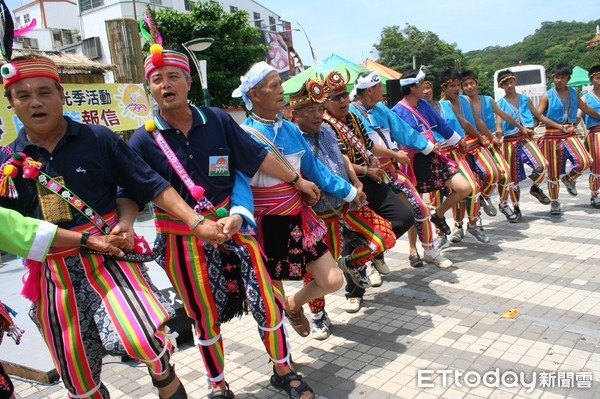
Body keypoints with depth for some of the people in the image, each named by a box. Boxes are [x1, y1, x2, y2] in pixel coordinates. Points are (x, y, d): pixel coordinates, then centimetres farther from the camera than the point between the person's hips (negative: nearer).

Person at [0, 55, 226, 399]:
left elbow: (151, 186, -6)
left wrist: (196, 222, -14)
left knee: (145, 339, -23)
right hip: (54, 275, 3)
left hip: (109, 257, -2)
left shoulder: (98, 139, -3)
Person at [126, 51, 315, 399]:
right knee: (205, 316, 12)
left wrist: (296, 180, 12)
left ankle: (283, 369, 28)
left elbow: (257, 157, 6)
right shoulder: (144, 139, -5)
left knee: (267, 300, 2)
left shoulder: (218, 120, -2)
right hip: (183, 239, -1)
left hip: (232, 225, 1)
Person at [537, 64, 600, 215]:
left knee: (584, 161, -19)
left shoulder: (573, 93, 10)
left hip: (570, 134, 3)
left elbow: (586, 109, 24)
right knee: (553, 171, 2)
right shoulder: (547, 96, -2)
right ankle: (554, 203, 19)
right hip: (552, 136, -3)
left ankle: (569, 178, 15)